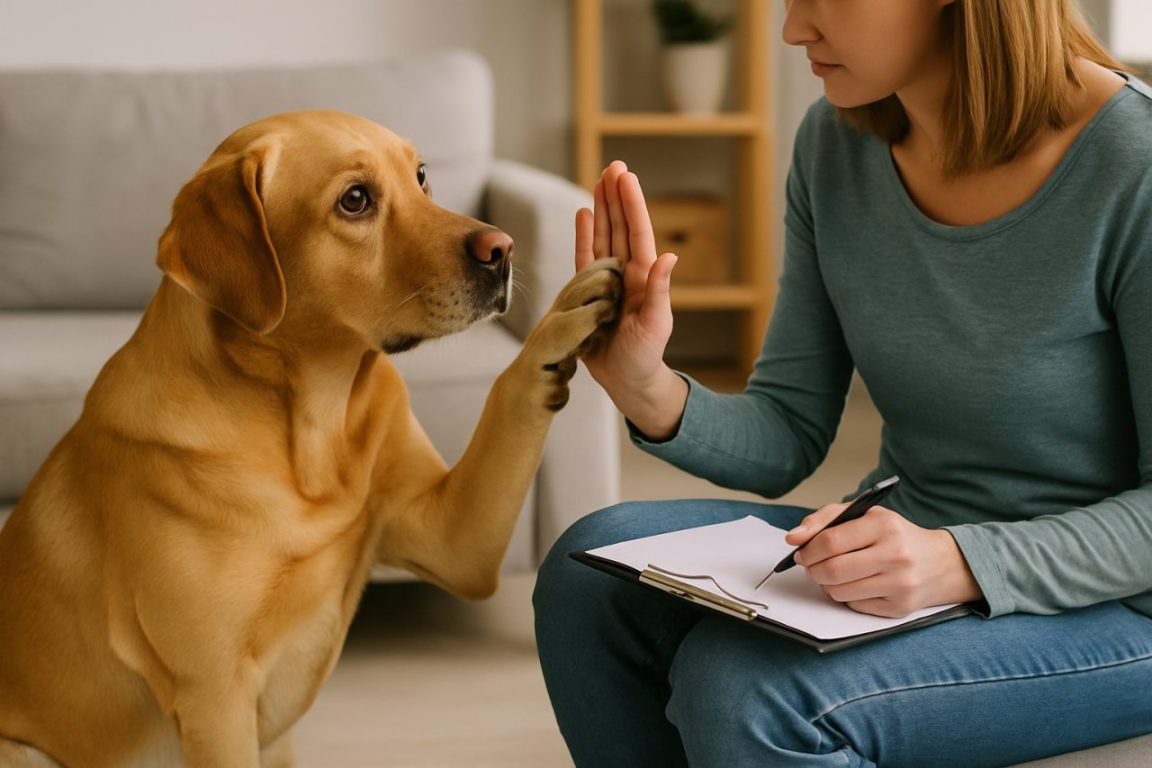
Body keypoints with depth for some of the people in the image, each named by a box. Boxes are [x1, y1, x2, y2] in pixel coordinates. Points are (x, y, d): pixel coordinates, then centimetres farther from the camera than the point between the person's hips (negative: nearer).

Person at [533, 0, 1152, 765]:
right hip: (898, 550, 6)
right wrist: (651, 394, -18)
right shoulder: (838, 142, -2)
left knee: (745, 684, -28)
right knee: (592, 573, -14)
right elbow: (788, 440, 1)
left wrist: (959, 563, -30)